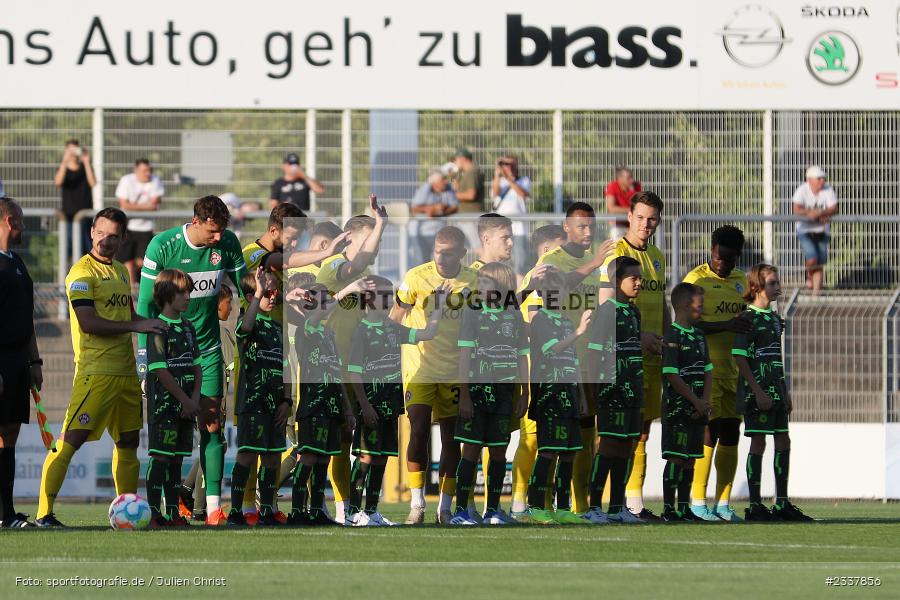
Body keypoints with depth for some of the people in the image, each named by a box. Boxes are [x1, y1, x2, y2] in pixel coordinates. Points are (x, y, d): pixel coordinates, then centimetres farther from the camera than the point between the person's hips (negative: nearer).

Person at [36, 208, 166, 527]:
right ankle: (44, 512, -12)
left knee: (128, 441, 13)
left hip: (126, 370, 8)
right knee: (71, 440, -12)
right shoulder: (82, 272, -8)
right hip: (95, 370, -8)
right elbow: (88, 322, -17)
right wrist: (136, 326, -18)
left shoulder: (120, 271, 17)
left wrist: (155, 324, 8)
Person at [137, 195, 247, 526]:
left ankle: (213, 504, -6)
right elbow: (146, 303, -8)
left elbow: (246, 289, 7)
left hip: (207, 347, 2)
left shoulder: (227, 244, -5)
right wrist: (146, 355, -11)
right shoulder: (162, 246, -13)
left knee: (211, 425, -4)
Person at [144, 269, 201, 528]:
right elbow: (160, 370, -15)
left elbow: (197, 365, 15)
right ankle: (154, 512, -8)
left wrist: (195, 398, -1)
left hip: (185, 406, 7)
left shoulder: (188, 327, 14)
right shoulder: (158, 328, -10)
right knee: (160, 456, -9)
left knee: (177, 458, 9)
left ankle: (173, 512, 12)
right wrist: (185, 400, -12)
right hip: (163, 402, -7)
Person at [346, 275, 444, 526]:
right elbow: (354, 373, -13)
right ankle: (353, 512, -6)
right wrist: (365, 406, -17)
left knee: (381, 456, 9)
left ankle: (372, 511, 15)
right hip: (371, 401, -7)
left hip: (391, 402, 7)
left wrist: (439, 308, 6)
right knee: (366, 456, -9)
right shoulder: (361, 331, -10)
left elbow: (426, 334, 14)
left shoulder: (392, 328, 12)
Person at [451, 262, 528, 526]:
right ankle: (461, 510, -3)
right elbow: (464, 355, -5)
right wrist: (464, 394, -11)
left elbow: (523, 357, 11)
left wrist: (524, 395, 8)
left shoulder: (515, 317, 7)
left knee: (499, 451, 5)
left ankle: (492, 510, 12)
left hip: (505, 390, 3)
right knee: (472, 449, -5)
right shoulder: (473, 314, -1)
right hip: (477, 386, -3)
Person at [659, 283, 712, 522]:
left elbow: (708, 372, 13)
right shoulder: (673, 337, -12)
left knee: (690, 459, 10)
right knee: (676, 458, -8)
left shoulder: (699, 336, 14)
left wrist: (705, 401, -2)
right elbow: (672, 376, -17)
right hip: (677, 409, -8)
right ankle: (668, 510, -6)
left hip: (696, 410, 8)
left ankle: (684, 508, 15)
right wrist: (696, 401, -13)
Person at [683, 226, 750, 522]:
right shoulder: (697, 279, -7)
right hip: (706, 371, -7)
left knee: (730, 435, 6)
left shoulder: (741, 281, 15)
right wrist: (726, 325, -23)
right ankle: (697, 501, -3)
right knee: (708, 434, -9)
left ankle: (723, 503, 11)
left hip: (734, 371, 7)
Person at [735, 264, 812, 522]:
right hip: (757, 392, -8)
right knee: (758, 443, -5)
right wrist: (758, 392, -19)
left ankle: (782, 504, 16)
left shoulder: (774, 319, 15)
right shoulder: (749, 318, -11)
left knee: (783, 443, 9)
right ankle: (755, 506, -1)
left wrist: (785, 392, 19)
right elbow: (740, 357, -15)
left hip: (776, 391, 8)